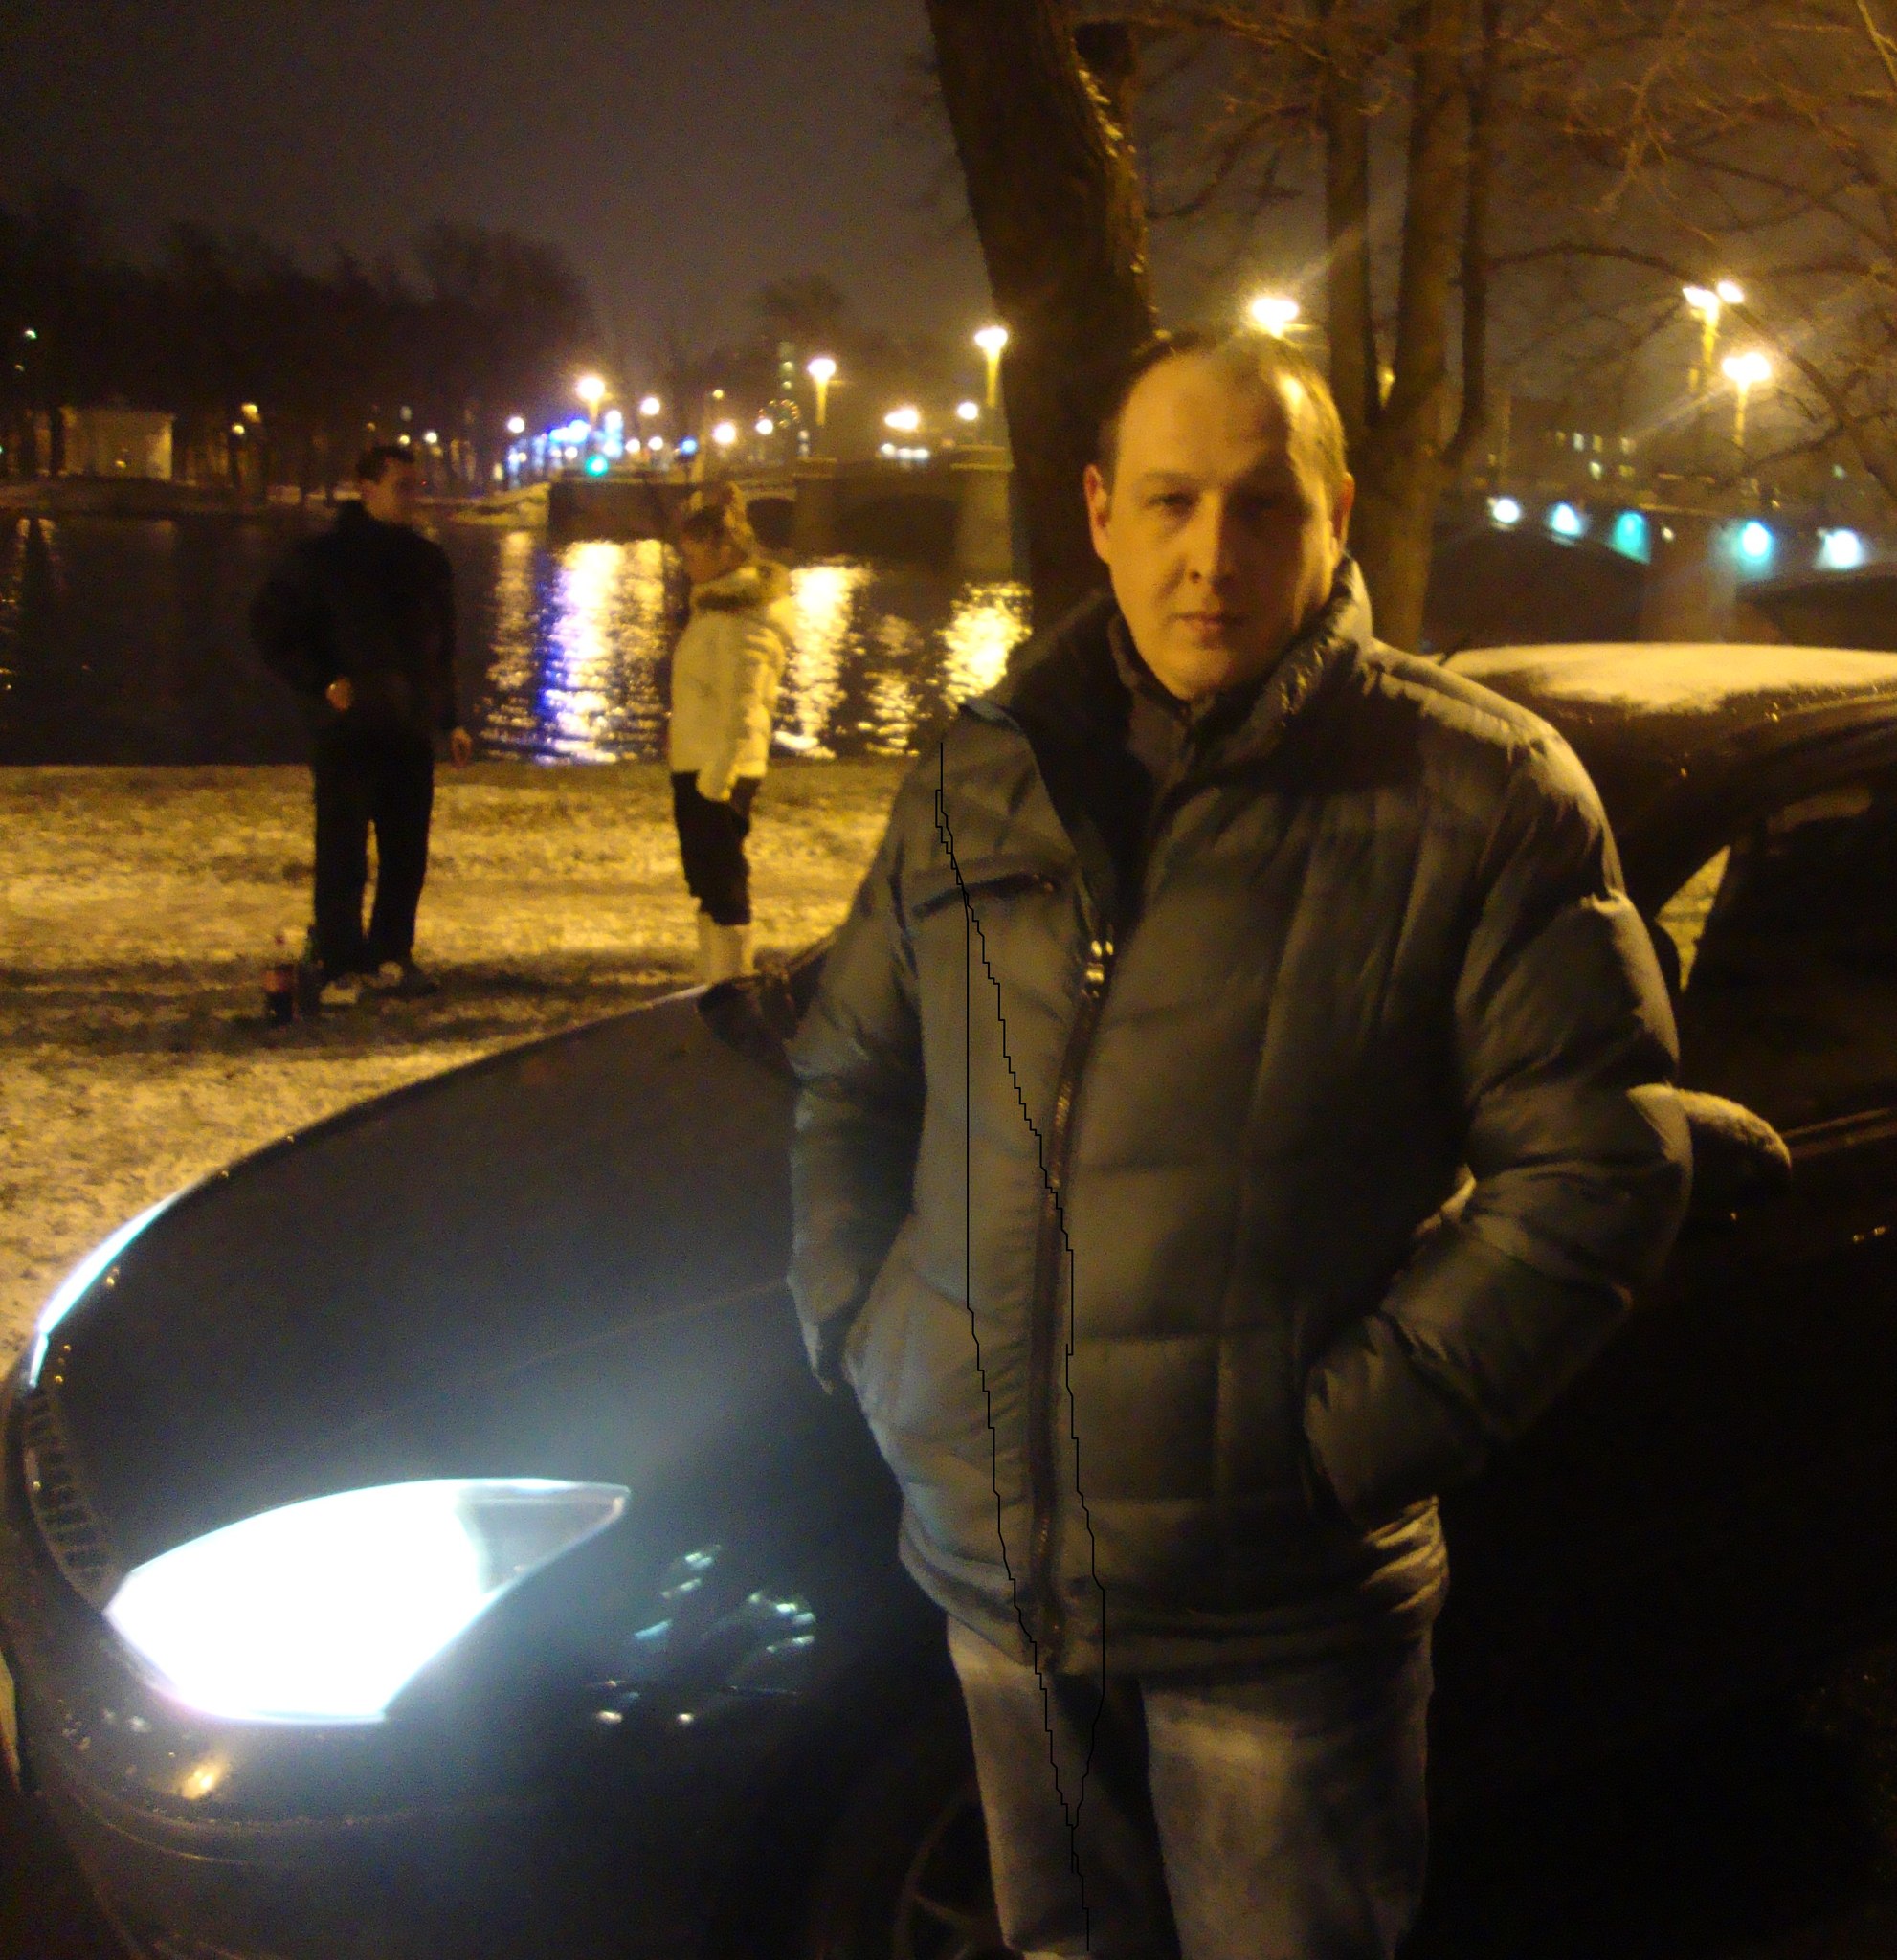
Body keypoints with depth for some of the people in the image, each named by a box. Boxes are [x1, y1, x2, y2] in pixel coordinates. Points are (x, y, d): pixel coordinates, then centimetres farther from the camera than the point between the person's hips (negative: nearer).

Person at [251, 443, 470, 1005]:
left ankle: (391, 954, 19)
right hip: (347, 728, -5)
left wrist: (449, 719, 16)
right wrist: (322, 684, -10)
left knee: (407, 851, 8)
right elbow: (270, 626, -2)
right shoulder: (324, 557, -3)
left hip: (411, 729, 5)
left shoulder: (428, 560, 13)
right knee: (343, 853, -5)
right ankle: (339, 966, 0)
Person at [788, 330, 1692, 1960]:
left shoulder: (1479, 797, -9)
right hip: (998, 1578, 5)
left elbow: (1595, 1166, -13)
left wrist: (1358, 1430, -18)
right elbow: (849, 1078, 16)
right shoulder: (981, 781, 6)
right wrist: (858, 1326, 2)